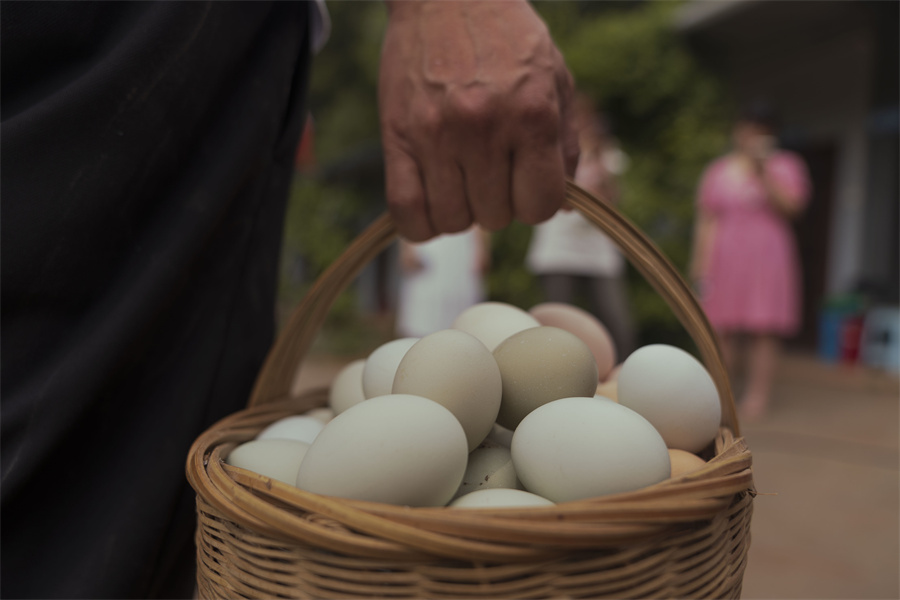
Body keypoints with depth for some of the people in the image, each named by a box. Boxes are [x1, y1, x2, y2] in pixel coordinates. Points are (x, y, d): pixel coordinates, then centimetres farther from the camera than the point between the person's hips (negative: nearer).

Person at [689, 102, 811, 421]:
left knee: (764, 330, -5)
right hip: (724, 257, 1)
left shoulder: (785, 165, 9)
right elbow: (706, 220, 8)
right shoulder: (718, 170, 12)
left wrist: (764, 172, -15)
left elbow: (790, 206, -8)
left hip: (766, 255, -1)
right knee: (719, 327, -2)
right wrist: (700, 261, -1)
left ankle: (757, 396, 2)